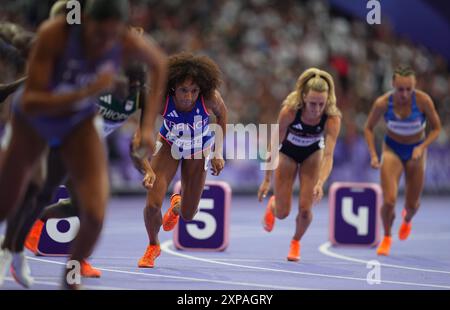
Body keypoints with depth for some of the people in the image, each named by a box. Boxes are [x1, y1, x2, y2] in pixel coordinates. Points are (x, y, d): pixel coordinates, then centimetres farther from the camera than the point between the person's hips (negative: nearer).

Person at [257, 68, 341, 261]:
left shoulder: (332, 118, -33)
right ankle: (272, 205, 39)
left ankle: (296, 242, 23)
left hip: (313, 154, 0)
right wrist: (267, 180, -23)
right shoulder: (289, 111, -35)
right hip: (288, 153, 0)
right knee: (282, 212, -1)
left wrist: (320, 183, -54)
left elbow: (328, 155, -38)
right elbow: (275, 145, -25)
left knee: (305, 208, -9)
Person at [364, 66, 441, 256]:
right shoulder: (382, 103, -22)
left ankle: (407, 219, 49)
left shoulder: (423, 100, -24)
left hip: (416, 151, 1)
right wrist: (373, 155, -15)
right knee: (389, 201, -16)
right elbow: (368, 128, -4)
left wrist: (422, 147, -26)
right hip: (392, 149, -1)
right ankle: (387, 238, 13)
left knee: (412, 204, 9)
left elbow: (436, 128, -10)